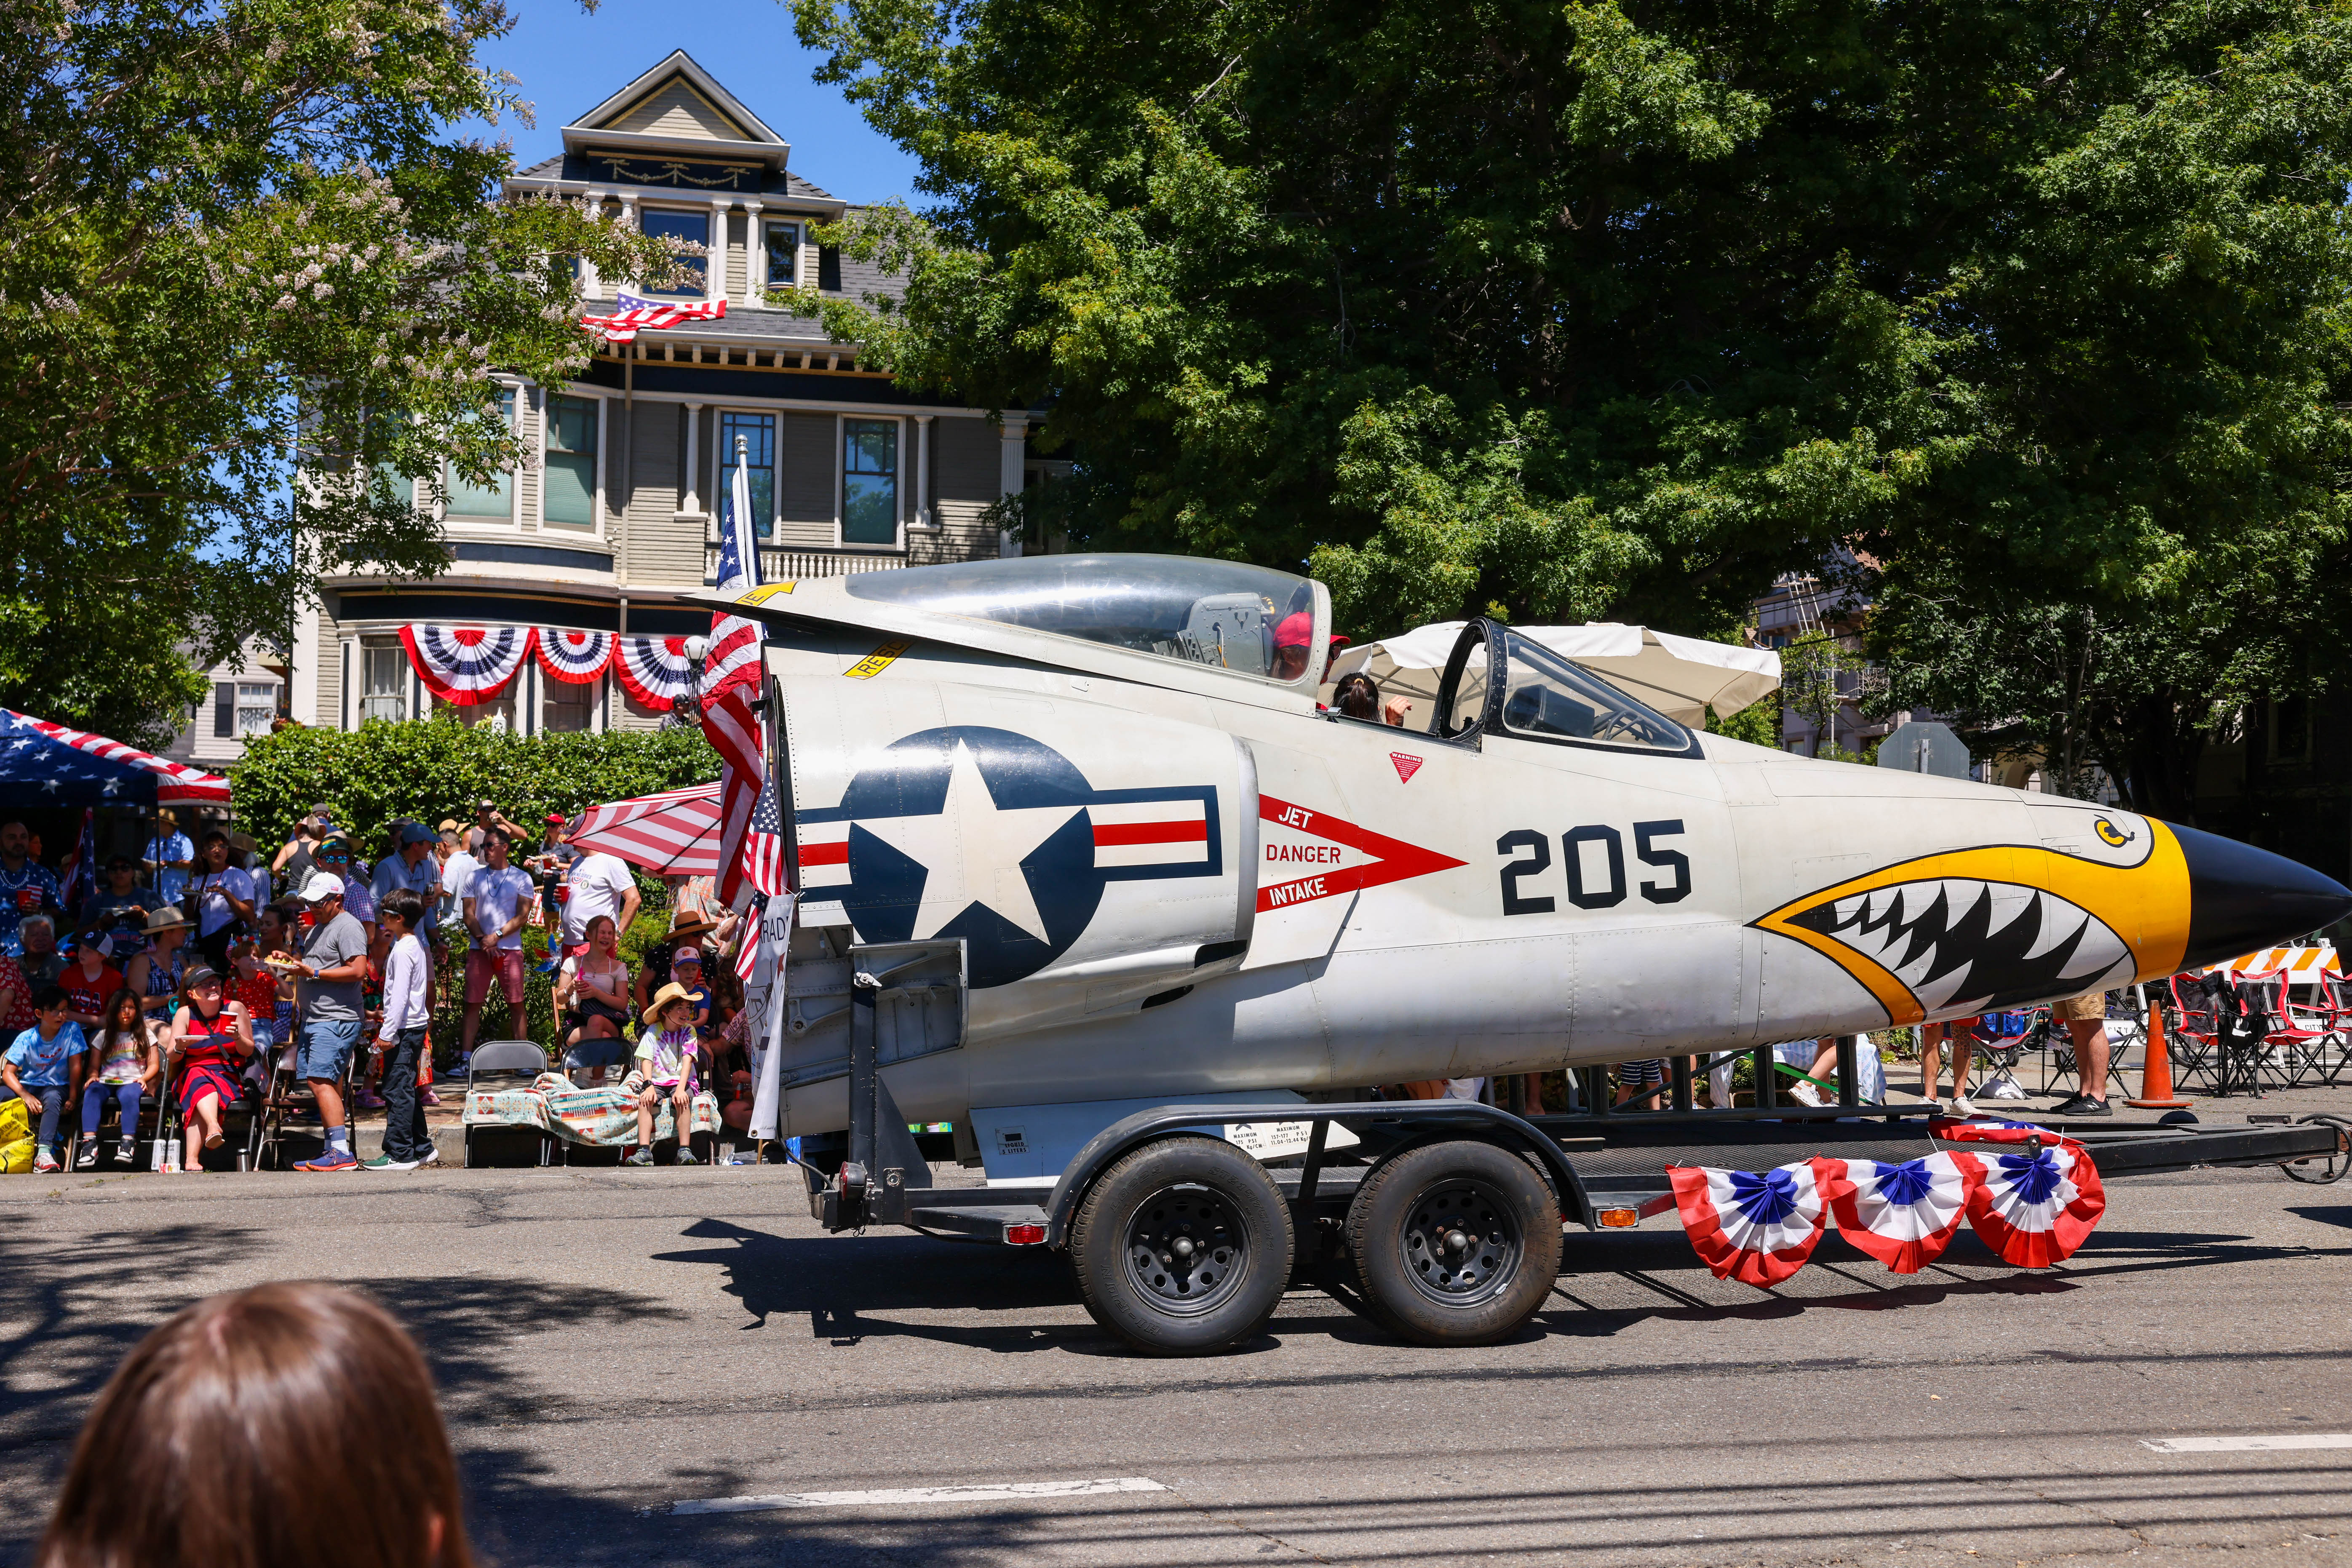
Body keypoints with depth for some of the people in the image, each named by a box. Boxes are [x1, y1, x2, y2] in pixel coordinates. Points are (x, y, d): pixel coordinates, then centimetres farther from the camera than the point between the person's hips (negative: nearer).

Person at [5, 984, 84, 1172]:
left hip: (57, 1087, -1)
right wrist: (26, 1095, -28)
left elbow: (75, 1067, -7)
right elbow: (8, 1072, -11)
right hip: (29, 1085, 1)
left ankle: (45, 1152, -48)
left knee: (52, 1097, -37)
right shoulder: (26, 1039, -7)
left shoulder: (72, 1030, -6)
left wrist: (72, 1098, -17)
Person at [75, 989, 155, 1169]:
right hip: (106, 1081, 2)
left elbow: (154, 1064, 12)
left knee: (129, 1095, -38)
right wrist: (92, 1077, -6)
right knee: (92, 1092, -34)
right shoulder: (104, 1035, 21)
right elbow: (93, 1066, 16)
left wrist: (143, 1078, -8)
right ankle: (89, 1142, -45)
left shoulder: (145, 1035, 17)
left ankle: (128, 1142, -46)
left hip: (132, 1082, -2)